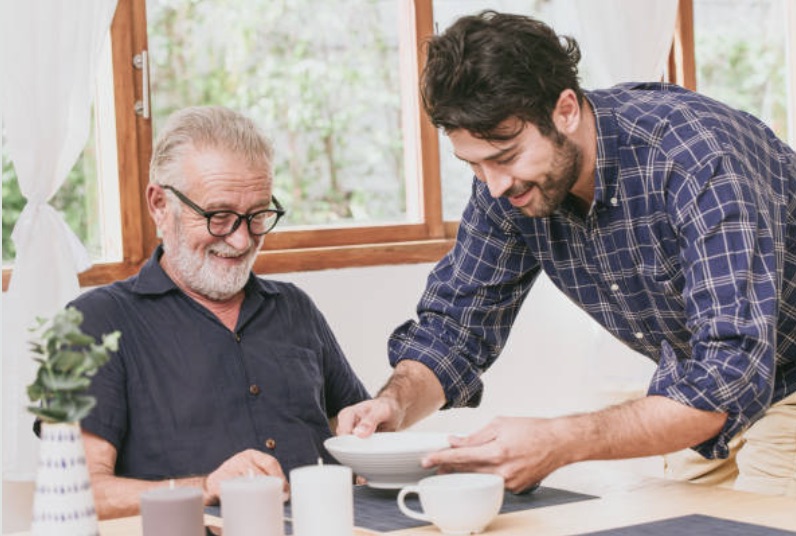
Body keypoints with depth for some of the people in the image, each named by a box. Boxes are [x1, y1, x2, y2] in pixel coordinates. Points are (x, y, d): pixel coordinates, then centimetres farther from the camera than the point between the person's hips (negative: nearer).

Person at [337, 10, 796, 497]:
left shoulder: (697, 158, -34)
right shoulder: (507, 184, -15)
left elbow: (735, 374, -41)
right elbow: (455, 322, -5)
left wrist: (563, 442, -50)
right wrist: (397, 403, -27)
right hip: (698, 388, 6)